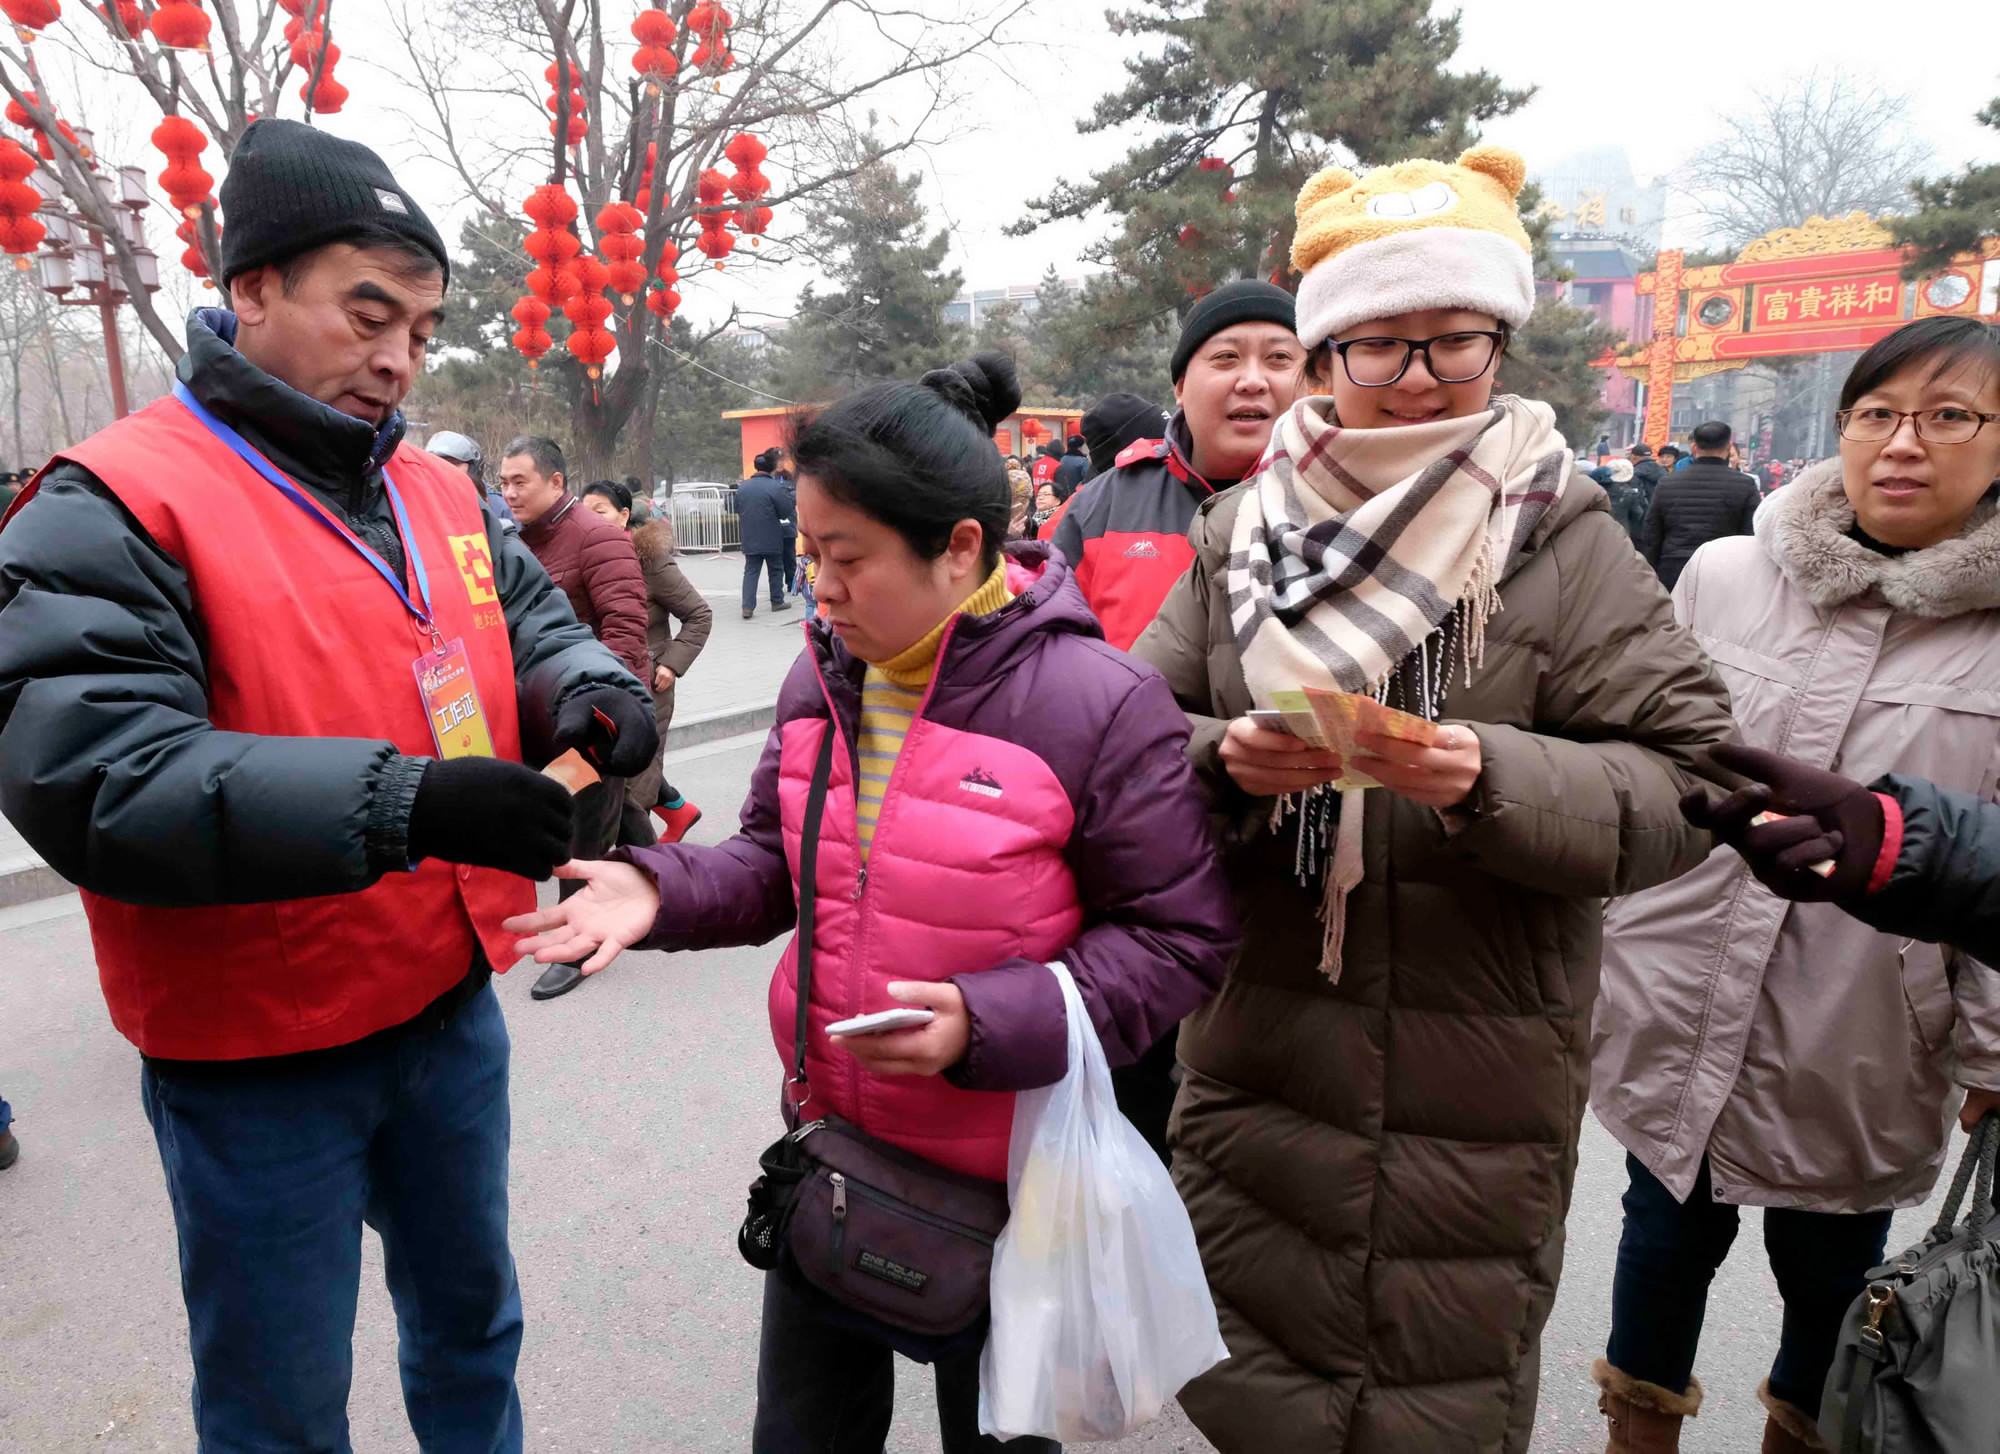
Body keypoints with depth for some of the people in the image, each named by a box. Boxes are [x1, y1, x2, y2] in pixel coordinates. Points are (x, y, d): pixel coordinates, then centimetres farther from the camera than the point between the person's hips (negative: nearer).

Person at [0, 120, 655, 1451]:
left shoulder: (439, 489, 5)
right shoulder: (118, 501, -16)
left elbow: (528, 618, 15)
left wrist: (588, 692, -10)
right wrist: (397, 803, -35)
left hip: (451, 1002, 6)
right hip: (257, 1053, -6)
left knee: (472, 1320, 27)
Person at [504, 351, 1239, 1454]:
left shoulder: (1100, 705, -21)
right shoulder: (825, 677, -2)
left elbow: (1177, 938, -17)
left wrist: (988, 1024, -27)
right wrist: (660, 890, -11)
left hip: (1004, 1176, -5)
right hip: (828, 1150, 6)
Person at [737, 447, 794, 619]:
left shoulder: (742, 487, 3)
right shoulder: (775, 487, -14)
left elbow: (738, 514, 11)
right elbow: (787, 512, -11)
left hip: (750, 539, 4)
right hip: (772, 539, -4)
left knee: (750, 571, 4)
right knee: (776, 570, 13)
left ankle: (747, 607, -7)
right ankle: (777, 602, 22)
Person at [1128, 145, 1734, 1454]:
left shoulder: (1564, 542, -5)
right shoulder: (1244, 530, 3)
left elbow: (1687, 781, -9)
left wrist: (1493, 779, -26)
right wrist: (1225, 760, -19)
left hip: (1476, 1090, -2)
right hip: (1254, 1063, 3)